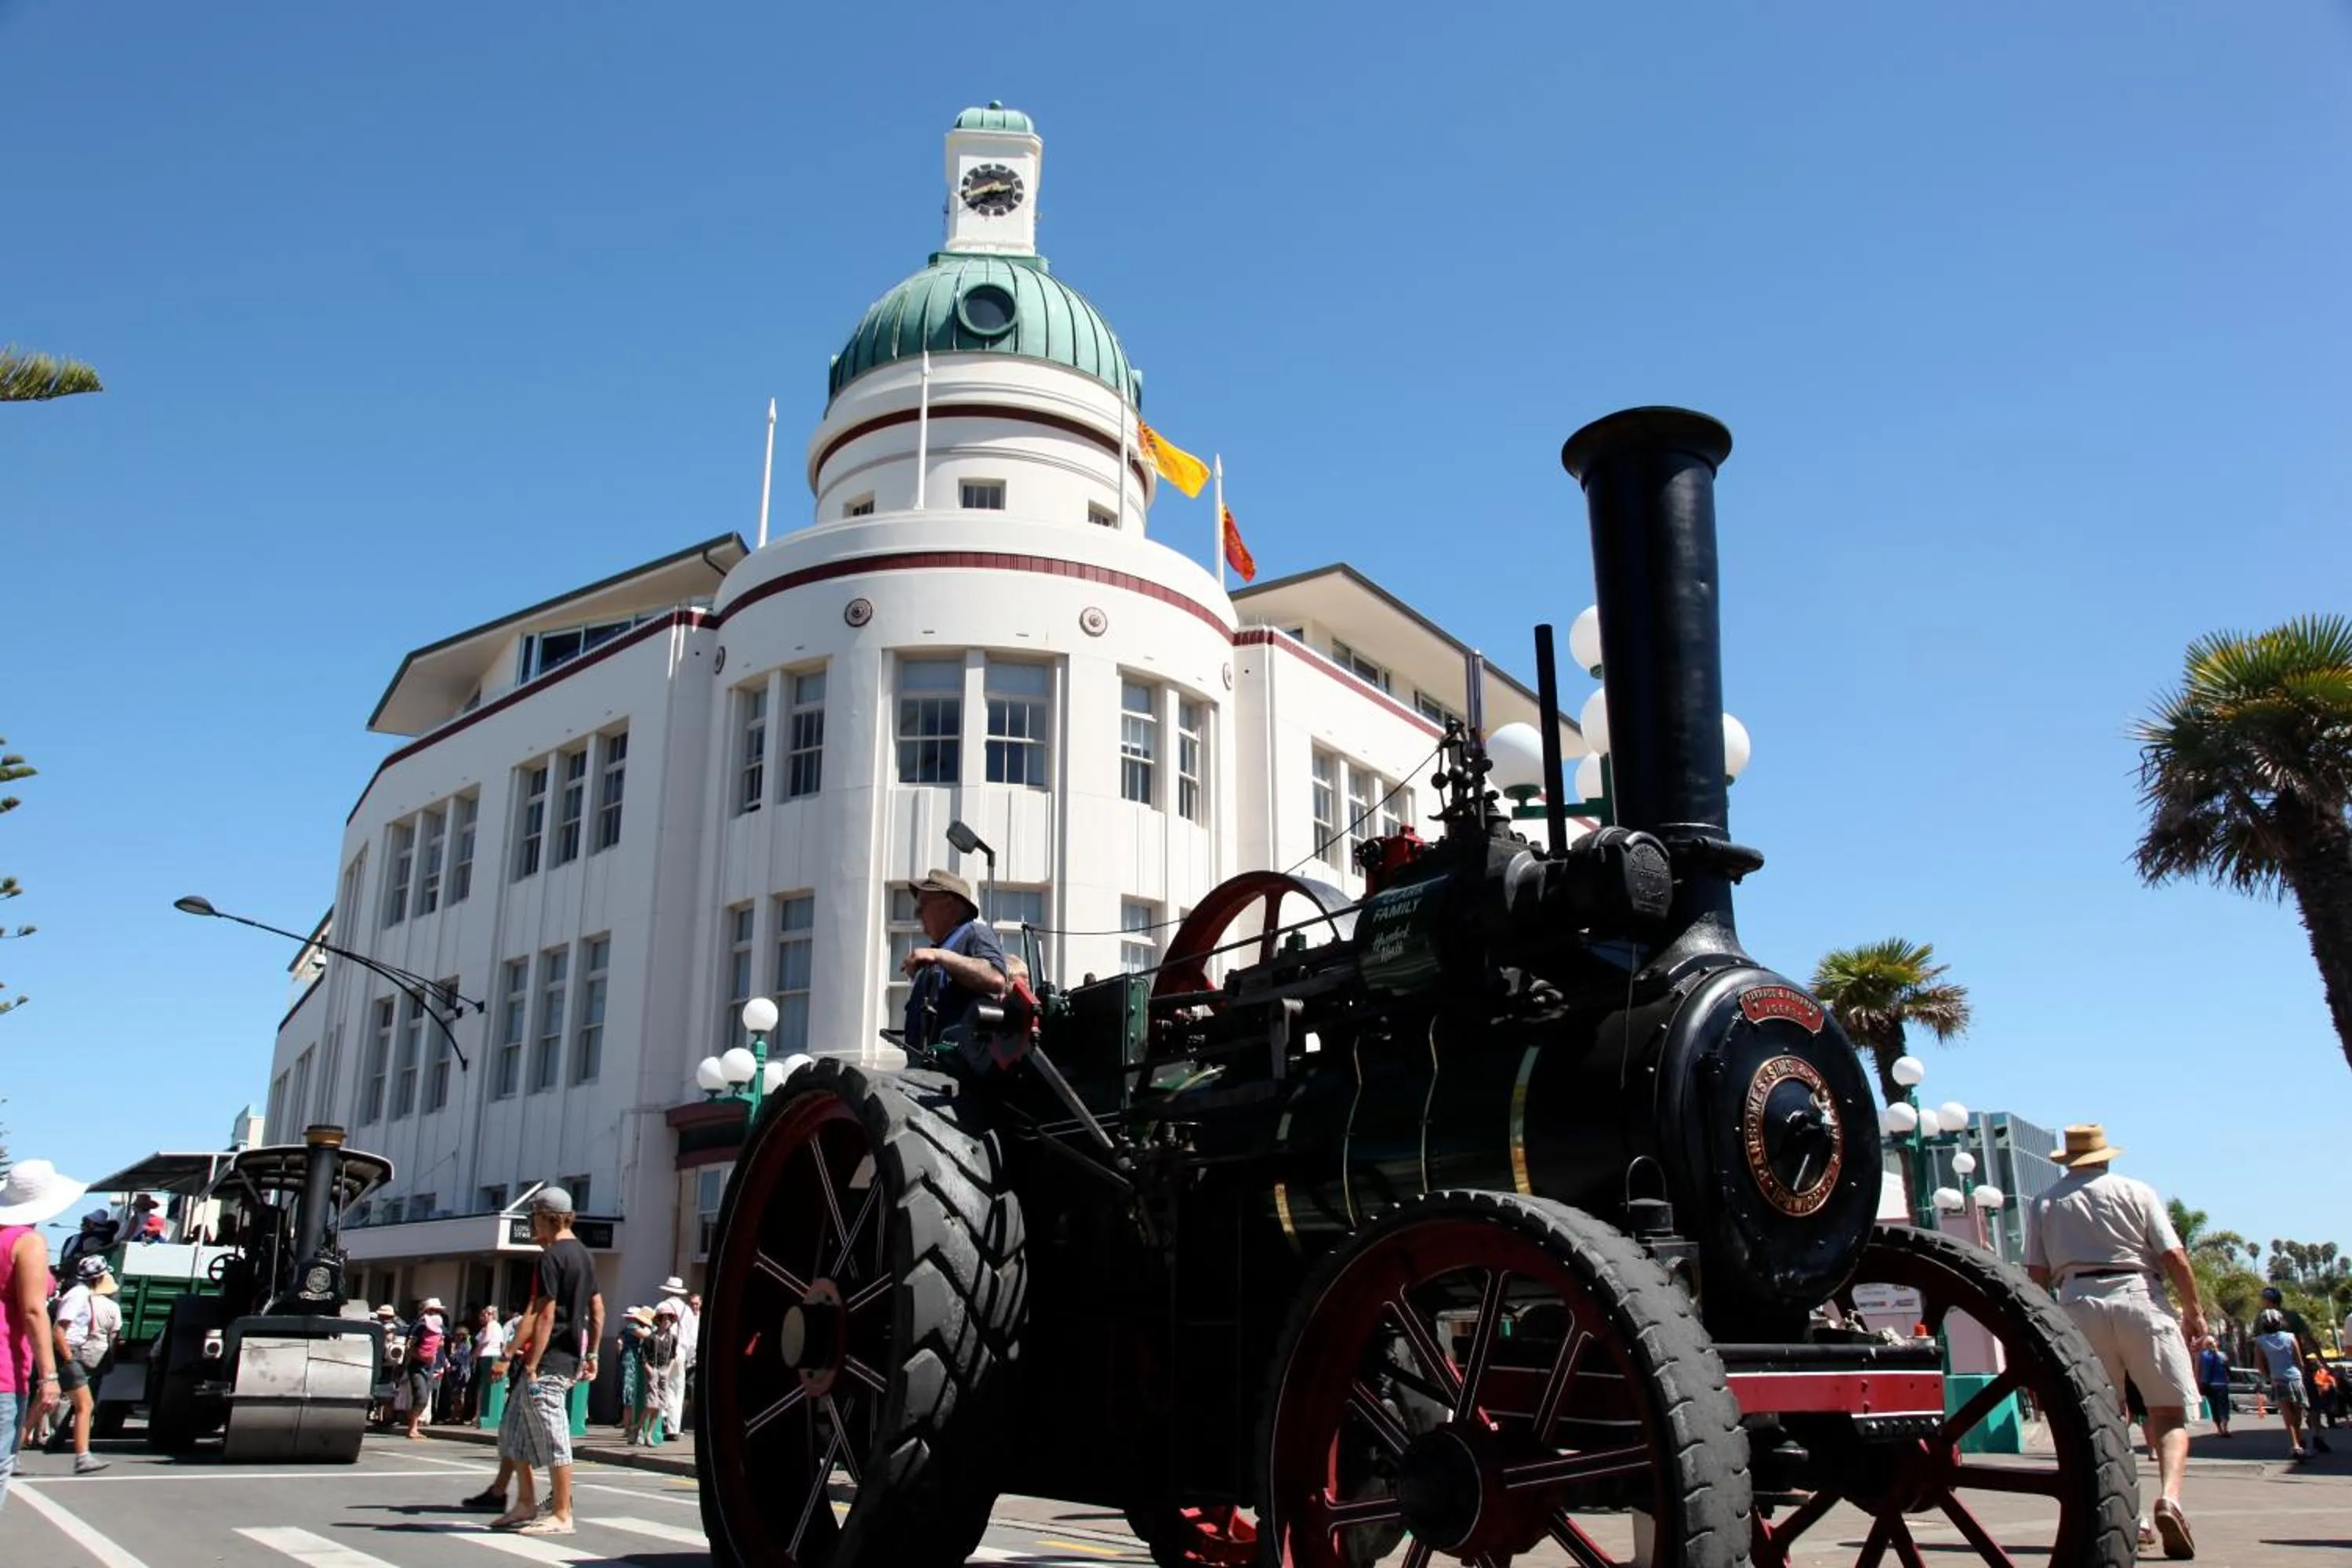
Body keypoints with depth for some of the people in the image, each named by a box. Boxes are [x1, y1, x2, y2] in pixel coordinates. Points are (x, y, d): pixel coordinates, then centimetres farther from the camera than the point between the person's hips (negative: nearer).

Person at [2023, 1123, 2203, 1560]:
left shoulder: (2043, 1204, 14)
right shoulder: (2136, 1192, 9)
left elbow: (2037, 1275, 9)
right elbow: (2174, 1257, 1)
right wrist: (2194, 1310, 11)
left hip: (2079, 1303, 2)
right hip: (2139, 1297, -2)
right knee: (2169, 1412, 0)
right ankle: (2169, 1498, -23)